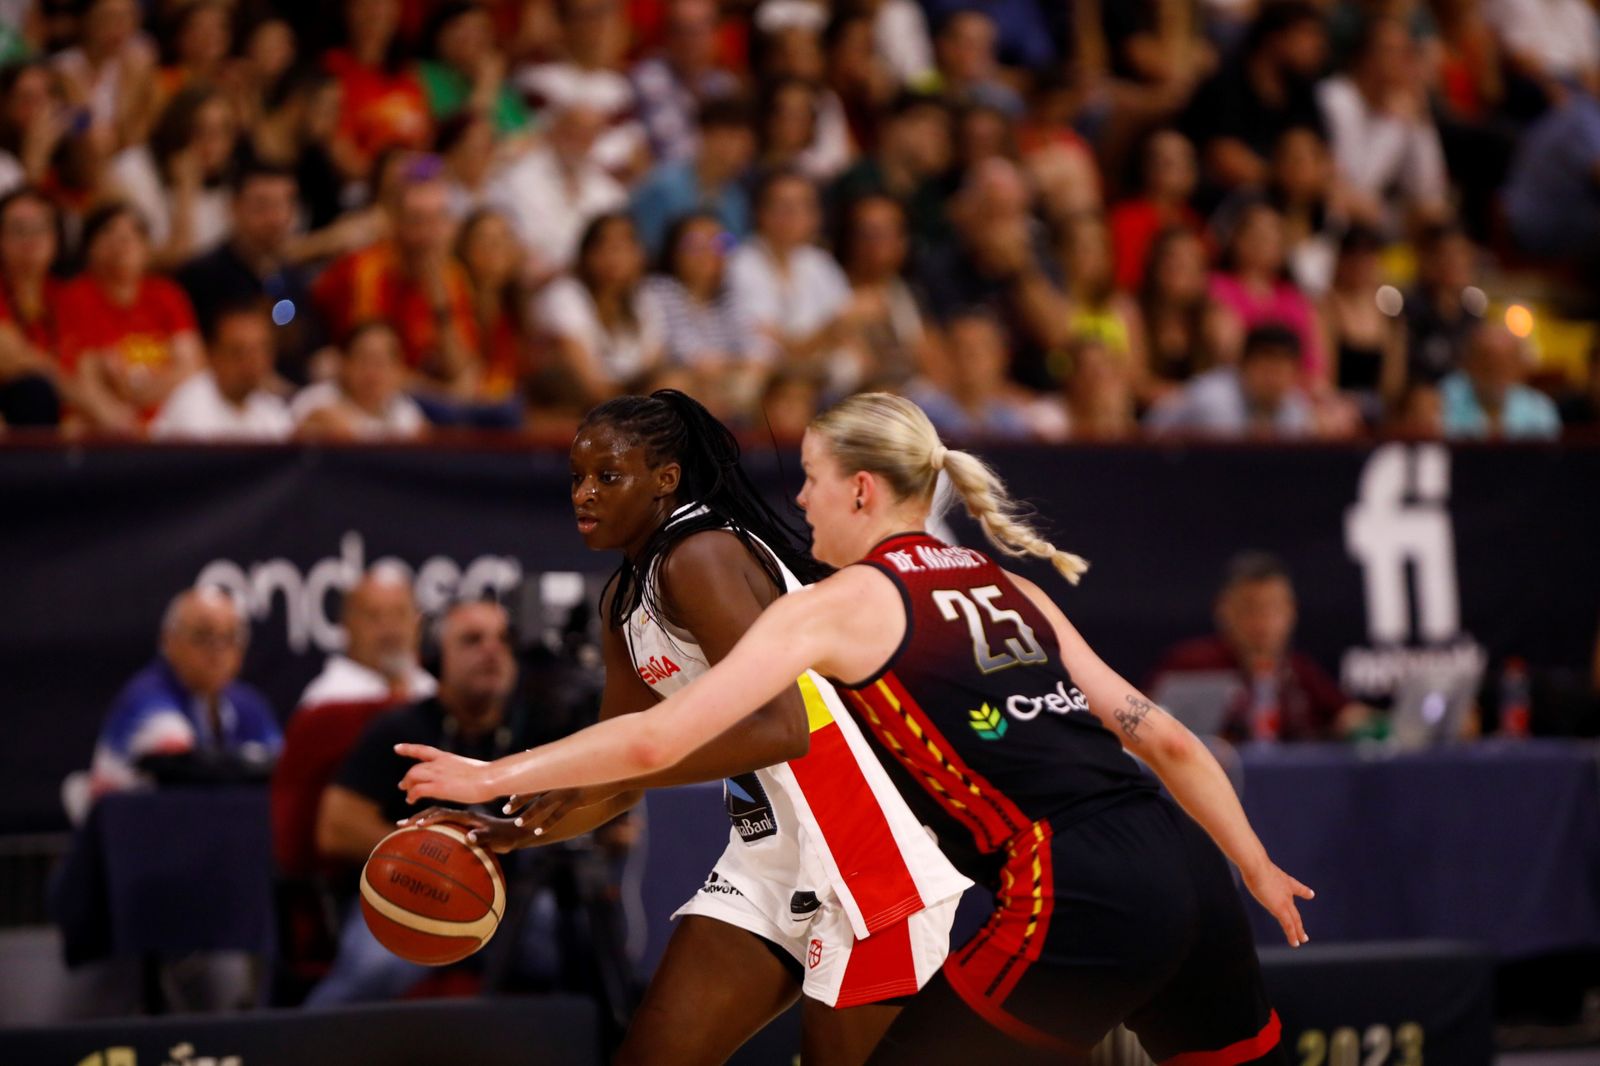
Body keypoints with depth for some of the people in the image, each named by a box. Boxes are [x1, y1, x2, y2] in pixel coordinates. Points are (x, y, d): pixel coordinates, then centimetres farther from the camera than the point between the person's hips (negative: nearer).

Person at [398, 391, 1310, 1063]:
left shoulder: (841, 605, 3)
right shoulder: (1011, 591, 22)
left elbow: (656, 740, -1)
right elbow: (1166, 740, 20)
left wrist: (495, 778, 8)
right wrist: (1256, 869, 29)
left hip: (1081, 901, -7)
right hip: (1187, 866, 7)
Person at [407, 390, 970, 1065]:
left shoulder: (701, 556, -16)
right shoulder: (624, 600, 13)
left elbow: (780, 730, -26)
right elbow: (625, 778, 19)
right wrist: (515, 834, 5)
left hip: (863, 857, -9)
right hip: (769, 859, 9)